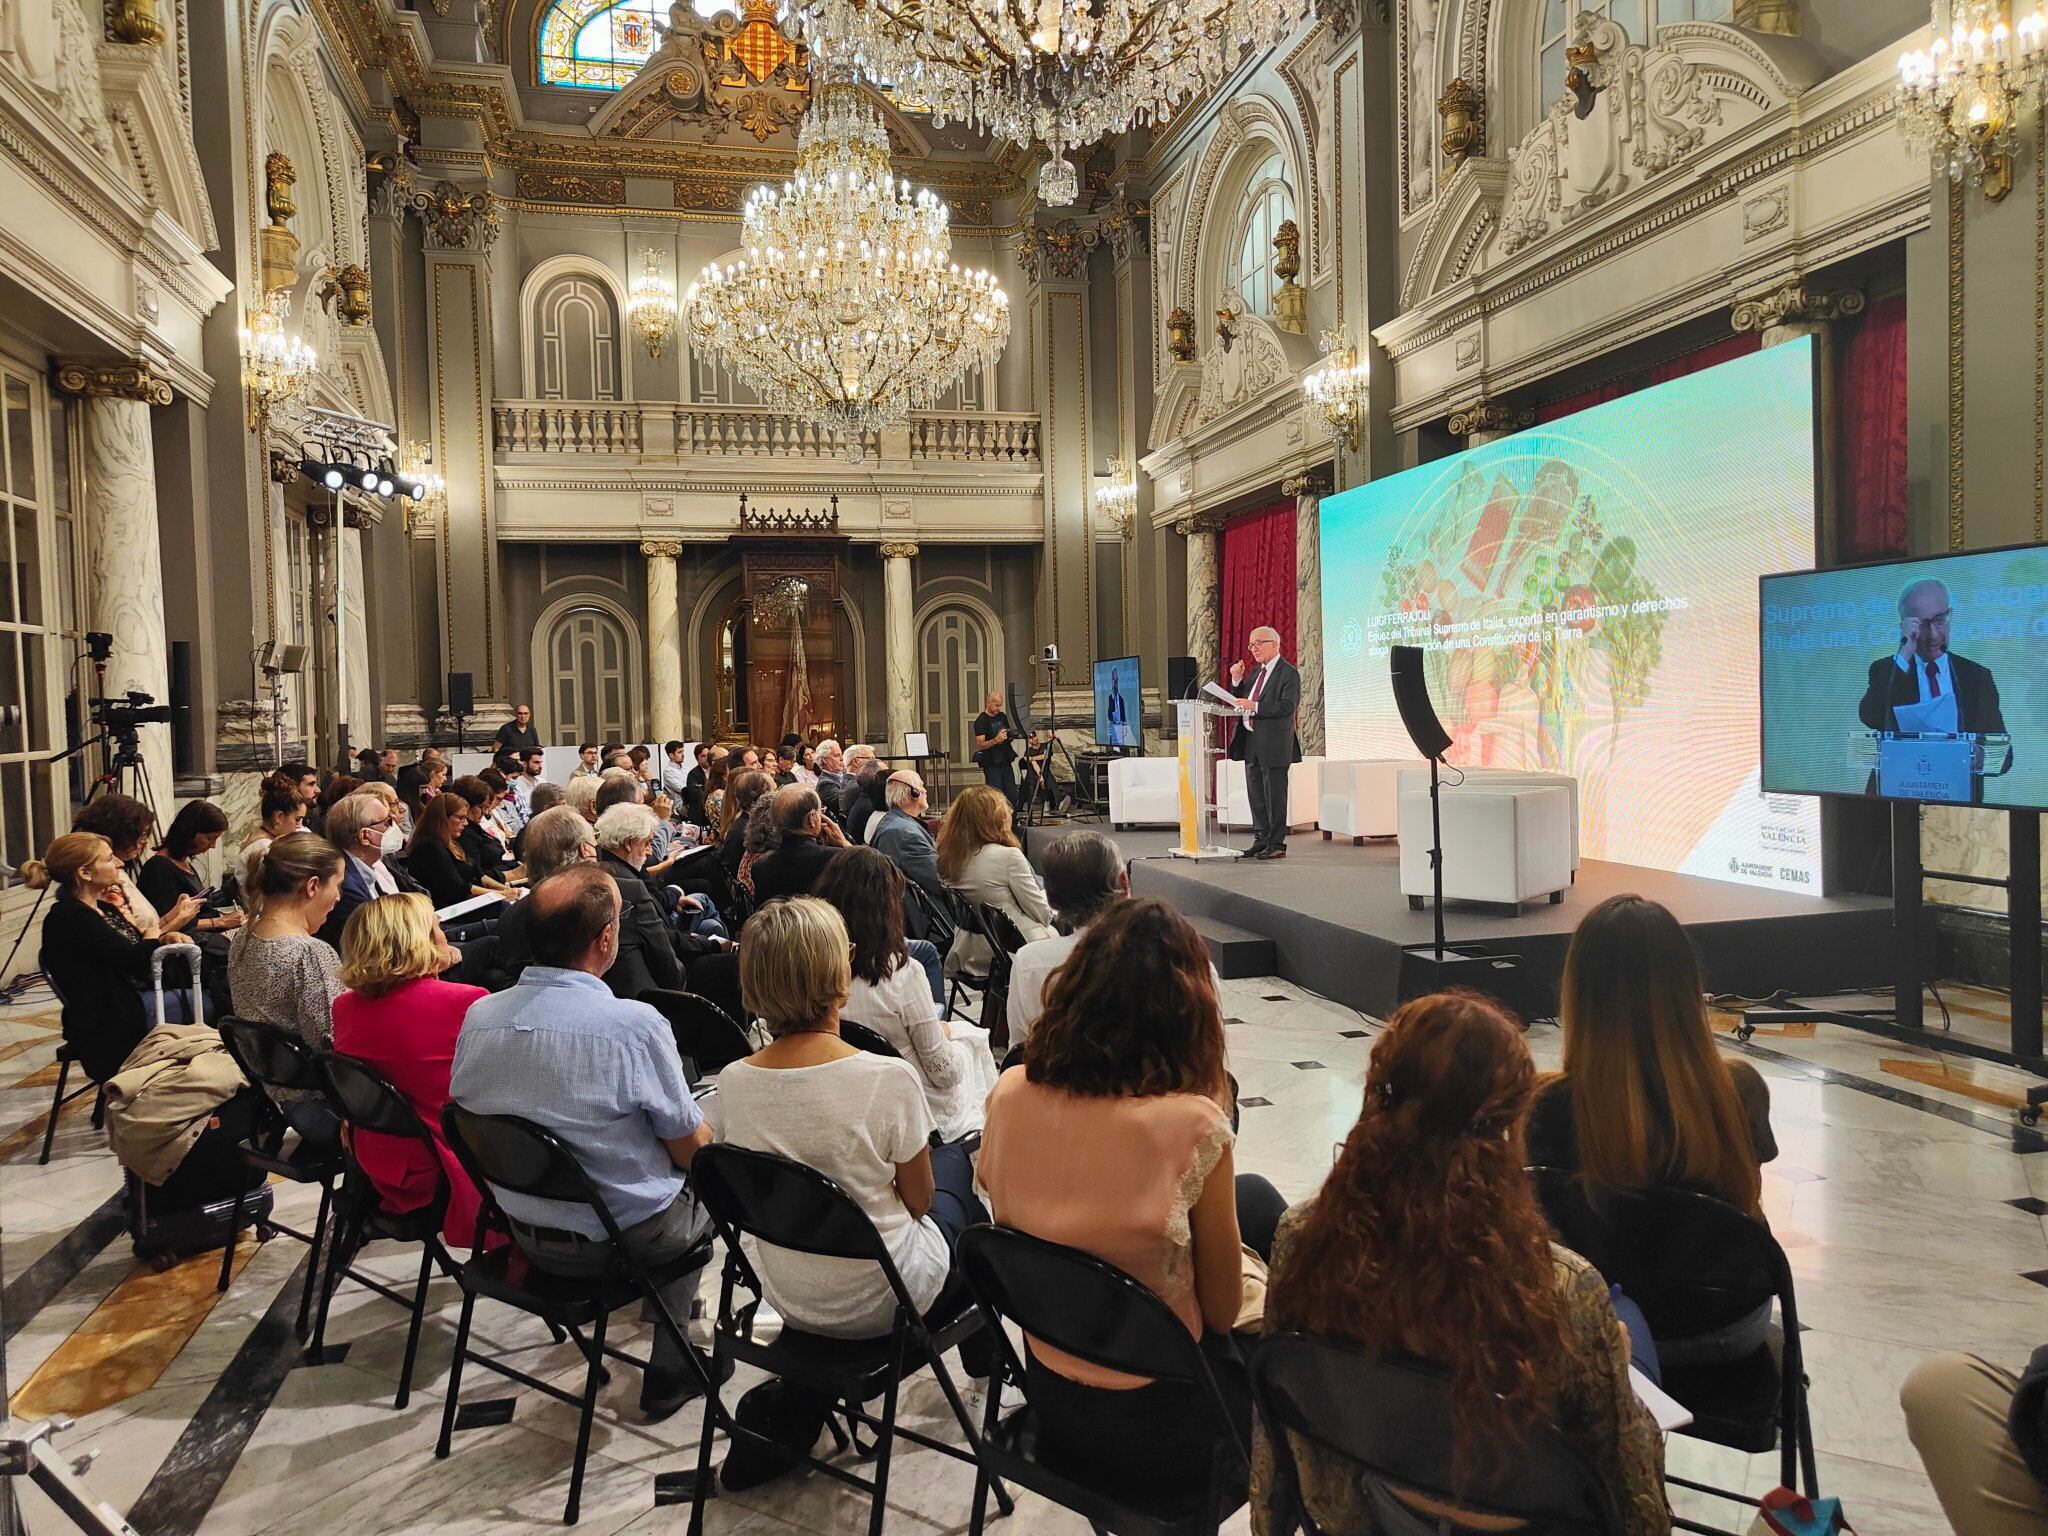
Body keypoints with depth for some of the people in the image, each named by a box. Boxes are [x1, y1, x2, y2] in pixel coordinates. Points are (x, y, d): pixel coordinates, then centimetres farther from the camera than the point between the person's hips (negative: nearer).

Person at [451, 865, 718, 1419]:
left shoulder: (478, 1016, -11)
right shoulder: (635, 1025, -27)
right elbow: (692, 1151, -15)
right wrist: (702, 1129, 8)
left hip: (523, 1233, 6)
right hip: (624, 1241, -5)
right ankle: (669, 1370, 26)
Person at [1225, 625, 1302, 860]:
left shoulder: (1288, 673, -9)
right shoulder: (1256, 670, 16)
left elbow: (1287, 706, -20)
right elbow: (1241, 700, 18)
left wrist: (1255, 706, -25)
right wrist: (1237, 680, 3)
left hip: (1273, 743, -8)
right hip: (1251, 742, 8)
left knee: (1274, 796, -3)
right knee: (1256, 796, 13)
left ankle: (1276, 845, 3)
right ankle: (1261, 840, 22)